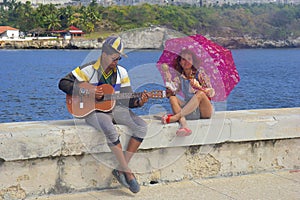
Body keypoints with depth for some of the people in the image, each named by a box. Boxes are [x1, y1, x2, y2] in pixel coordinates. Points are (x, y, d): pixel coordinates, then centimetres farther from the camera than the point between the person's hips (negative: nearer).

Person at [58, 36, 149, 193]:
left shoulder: (121, 72, 6)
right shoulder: (89, 70, -8)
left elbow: (127, 100, 9)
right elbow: (63, 83, -12)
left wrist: (139, 102, -14)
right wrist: (89, 92, -20)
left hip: (114, 108, 6)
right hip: (93, 110, -5)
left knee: (141, 127, -17)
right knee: (110, 130, -37)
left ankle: (121, 169, -12)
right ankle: (127, 172, -21)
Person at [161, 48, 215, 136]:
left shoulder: (199, 73, 2)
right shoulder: (180, 77, 11)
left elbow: (212, 92, -2)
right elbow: (172, 89, -7)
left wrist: (199, 88, -19)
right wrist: (167, 73, -12)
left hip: (204, 112, -3)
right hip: (189, 111, 3)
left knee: (200, 94, -31)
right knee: (172, 98, -18)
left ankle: (175, 117, -40)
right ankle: (183, 124, -46)